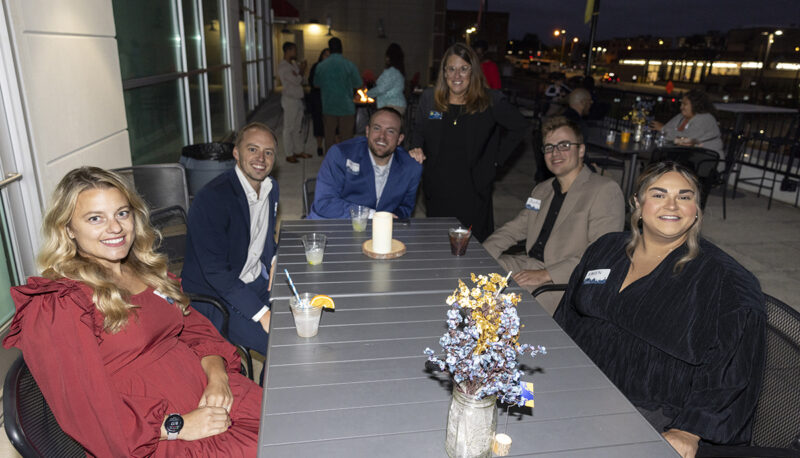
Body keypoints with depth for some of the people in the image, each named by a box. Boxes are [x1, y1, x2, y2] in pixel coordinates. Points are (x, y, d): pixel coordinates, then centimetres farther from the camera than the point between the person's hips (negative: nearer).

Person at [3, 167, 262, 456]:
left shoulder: (145, 270, 16)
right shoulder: (54, 308, -6)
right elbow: (91, 409, -11)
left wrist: (217, 375, -6)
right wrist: (177, 426, -16)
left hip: (214, 393, 7)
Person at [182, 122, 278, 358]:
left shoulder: (271, 187, 3)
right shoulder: (211, 198, -23)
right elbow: (215, 272, -25)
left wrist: (274, 260, -2)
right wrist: (262, 314, -27)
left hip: (258, 281, 8)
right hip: (215, 296, -8)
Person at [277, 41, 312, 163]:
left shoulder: (294, 64, 12)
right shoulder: (283, 66, -16)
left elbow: (300, 79, 12)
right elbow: (296, 81, -20)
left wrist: (302, 70, -3)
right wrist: (301, 72, -4)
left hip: (298, 99, 9)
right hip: (289, 100, -9)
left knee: (298, 127, 15)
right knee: (289, 128, -1)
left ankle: (299, 151, 25)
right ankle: (289, 154, 6)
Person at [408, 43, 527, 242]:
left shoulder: (490, 102, -4)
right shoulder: (429, 99, 5)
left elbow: (519, 126, 7)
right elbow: (418, 132, 17)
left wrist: (496, 158, 1)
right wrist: (416, 149, -5)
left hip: (472, 190, -2)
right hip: (436, 190, 3)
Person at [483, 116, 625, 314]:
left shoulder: (605, 191, -8)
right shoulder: (542, 190, 19)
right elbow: (515, 228, 20)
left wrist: (546, 274, -24)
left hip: (564, 282, -7)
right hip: (530, 266, 7)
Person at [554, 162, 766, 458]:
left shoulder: (728, 282, -6)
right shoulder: (605, 249, 9)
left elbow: (729, 377, -10)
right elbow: (568, 314, 16)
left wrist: (688, 432, -18)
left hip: (652, 414, -4)